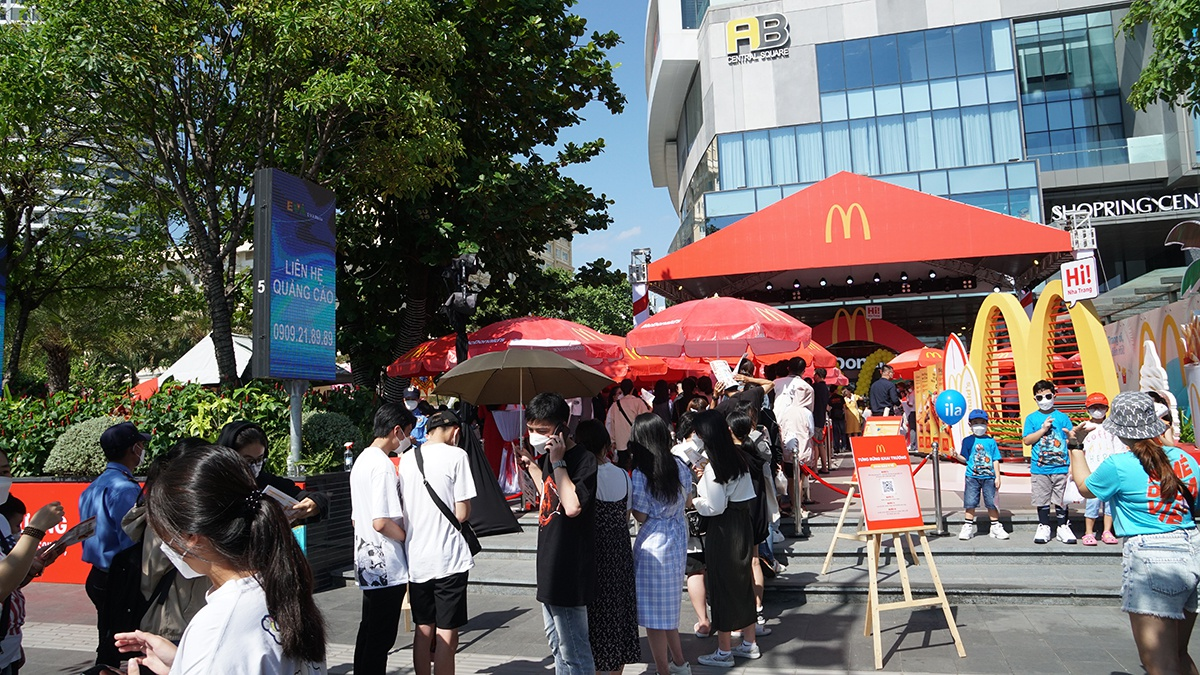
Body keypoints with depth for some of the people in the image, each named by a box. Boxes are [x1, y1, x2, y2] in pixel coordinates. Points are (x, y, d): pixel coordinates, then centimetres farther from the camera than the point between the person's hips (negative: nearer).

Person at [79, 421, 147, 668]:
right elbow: (132, 544, -23)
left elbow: (98, 536, 15)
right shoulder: (125, 488, -20)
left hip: (98, 577, 9)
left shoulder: (93, 488, 10)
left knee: (107, 647, 19)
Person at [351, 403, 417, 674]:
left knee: (368, 633, 17)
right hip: (387, 567, -10)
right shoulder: (383, 465, -19)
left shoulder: (361, 460, 12)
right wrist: (410, 536, -9)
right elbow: (381, 522, -25)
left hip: (367, 565, 10)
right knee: (381, 639, -1)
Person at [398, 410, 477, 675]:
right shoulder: (456, 455, -9)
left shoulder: (406, 458, 6)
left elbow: (401, 507, 14)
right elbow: (462, 514, -12)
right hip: (448, 558, -5)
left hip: (416, 557, 6)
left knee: (424, 630, 17)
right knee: (447, 634, 2)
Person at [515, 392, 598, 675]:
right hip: (550, 567, 9)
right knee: (557, 645, 21)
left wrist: (557, 463, -24)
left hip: (569, 572, -9)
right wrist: (532, 465, 21)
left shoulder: (584, 460, -18)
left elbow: (572, 506, -32)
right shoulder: (548, 456, 8)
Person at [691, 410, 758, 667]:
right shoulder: (739, 458, 3)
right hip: (742, 524, 8)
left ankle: (724, 652, 14)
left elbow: (715, 507, -19)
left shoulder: (714, 467, -20)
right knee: (742, 583, 17)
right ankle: (749, 644, 29)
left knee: (722, 588, 4)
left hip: (723, 530, -8)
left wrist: (693, 501, -3)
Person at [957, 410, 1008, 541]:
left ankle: (995, 527, 17)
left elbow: (995, 460, 6)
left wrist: (997, 477, 3)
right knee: (970, 502, 0)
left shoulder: (991, 441, 5)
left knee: (991, 502, 5)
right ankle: (968, 526, 10)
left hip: (989, 477, 1)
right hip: (972, 477, -1)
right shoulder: (967, 441, 4)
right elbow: (965, 458, 2)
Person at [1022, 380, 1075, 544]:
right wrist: (1043, 429, -10)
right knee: (1042, 500, 7)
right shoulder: (1031, 418, 5)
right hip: (1039, 468, 0)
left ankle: (1063, 527, 18)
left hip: (1061, 467, 0)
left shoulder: (1062, 417, 6)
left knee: (1062, 499, 6)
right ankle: (1044, 527, 19)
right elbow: (1027, 440, -3)